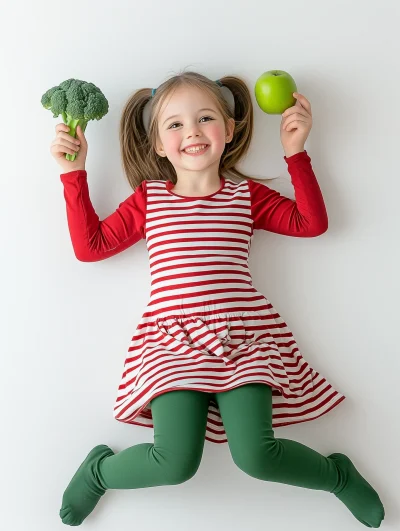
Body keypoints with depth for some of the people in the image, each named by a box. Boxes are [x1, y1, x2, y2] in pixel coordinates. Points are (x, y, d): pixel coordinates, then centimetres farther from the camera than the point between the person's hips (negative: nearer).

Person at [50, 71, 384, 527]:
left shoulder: (247, 195, 12)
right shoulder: (148, 198, 10)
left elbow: (311, 223, 8)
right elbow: (90, 246, 10)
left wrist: (295, 152, 4)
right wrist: (74, 172, 7)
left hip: (244, 336, 1)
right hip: (174, 340, 0)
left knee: (256, 456, -18)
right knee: (176, 462, -20)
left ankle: (337, 473, 17)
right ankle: (100, 470, 14)